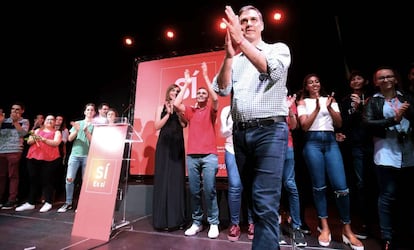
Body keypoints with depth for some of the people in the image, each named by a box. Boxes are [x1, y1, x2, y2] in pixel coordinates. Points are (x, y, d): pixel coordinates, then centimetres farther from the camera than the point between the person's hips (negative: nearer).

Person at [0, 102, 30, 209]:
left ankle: (12, 200, -1)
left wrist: (15, 121, -18)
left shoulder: (24, 121, 7)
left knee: (13, 176, -4)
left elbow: (23, 133, -9)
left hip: (14, 151, -4)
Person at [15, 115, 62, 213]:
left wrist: (43, 139, -19)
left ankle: (48, 203, 0)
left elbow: (56, 143, -9)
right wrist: (34, 139, -9)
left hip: (49, 159, -4)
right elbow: (29, 141, 13)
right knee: (33, 180, 7)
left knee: (47, 180, -4)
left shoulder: (57, 132, 8)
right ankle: (30, 203, 15)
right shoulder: (38, 130, 21)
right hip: (33, 158, 4)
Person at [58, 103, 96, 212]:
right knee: (69, 179, -1)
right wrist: (76, 130, -10)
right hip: (75, 154, 3)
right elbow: (70, 139, 7)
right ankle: (68, 203, 12)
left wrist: (86, 131, -17)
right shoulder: (78, 123, 13)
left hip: (87, 155, -2)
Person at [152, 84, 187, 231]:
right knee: (163, 179, -1)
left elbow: (184, 124, -2)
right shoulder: (161, 107, 11)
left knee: (177, 180, -1)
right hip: (164, 145, -1)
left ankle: (176, 218, 8)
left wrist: (176, 110, -6)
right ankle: (162, 219, 7)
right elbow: (157, 126, 0)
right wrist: (169, 113, -5)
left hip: (177, 146, 1)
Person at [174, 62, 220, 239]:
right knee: (194, 191, 5)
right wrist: (186, 84, 5)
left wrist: (205, 76, -6)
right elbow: (176, 104, -1)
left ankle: (213, 223, 8)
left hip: (209, 155, -2)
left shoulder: (211, 110, 10)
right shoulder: (190, 111, 15)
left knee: (209, 190, -5)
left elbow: (216, 98, -10)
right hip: (192, 155, 3)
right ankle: (196, 223, 17)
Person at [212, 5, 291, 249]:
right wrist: (229, 54, -11)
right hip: (240, 133, 5)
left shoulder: (279, 49, 9)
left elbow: (272, 70, -14)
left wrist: (241, 40, -19)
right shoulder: (234, 60, 17)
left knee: (265, 202, -11)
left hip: (270, 131, -4)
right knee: (253, 196, 14)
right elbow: (222, 90, 1)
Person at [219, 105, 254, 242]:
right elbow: (223, 133, 3)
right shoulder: (227, 110, 9)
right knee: (235, 187, -7)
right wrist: (235, 121, -8)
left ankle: (252, 222, 15)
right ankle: (235, 223, 9)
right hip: (232, 150, 0)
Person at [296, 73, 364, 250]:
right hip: (312, 143, -2)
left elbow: (339, 124, 8)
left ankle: (346, 229, 12)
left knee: (341, 187, -5)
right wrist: (317, 108, -13)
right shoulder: (303, 102, 10)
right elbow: (304, 126, -2)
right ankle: (324, 226, 15)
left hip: (331, 142, 2)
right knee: (319, 186, 2)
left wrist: (329, 108, -7)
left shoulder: (330, 99, 17)